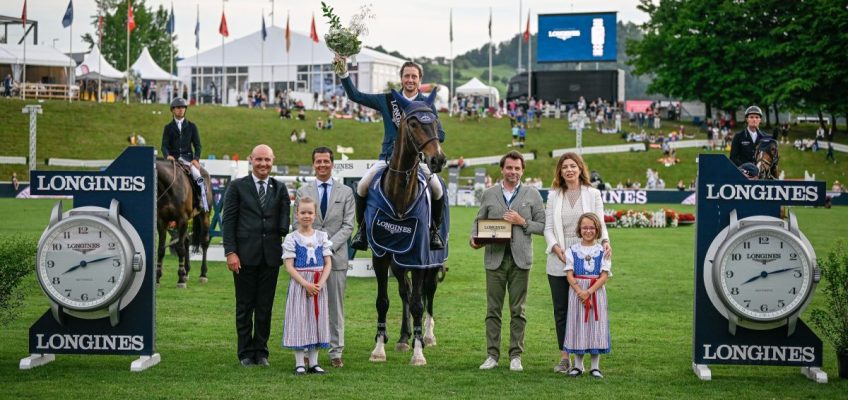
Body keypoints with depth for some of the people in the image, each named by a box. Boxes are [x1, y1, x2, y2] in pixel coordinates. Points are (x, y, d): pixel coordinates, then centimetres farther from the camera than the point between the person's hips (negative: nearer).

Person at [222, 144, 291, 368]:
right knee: (245, 306, 4)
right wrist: (230, 252, -9)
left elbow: (284, 221, 6)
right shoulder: (237, 187, 3)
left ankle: (261, 351, 15)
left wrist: (285, 245, -12)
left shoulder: (280, 189, 11)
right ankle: (246, 353, 12)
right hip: (245, 255, -2)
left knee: (265, 306, 6)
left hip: (271, 255, 2)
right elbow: (228, 221, -1)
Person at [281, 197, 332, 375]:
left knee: (317, 319, 6)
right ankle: (299, 364, 3)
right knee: (299, 320, -2)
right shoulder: (292, 239, -4)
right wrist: (306, 284, -19)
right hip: (299, 285, -3)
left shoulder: (322, 237, 6)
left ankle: (314, 363, 13)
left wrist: (320, 284, -12)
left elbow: (328, 264, 3)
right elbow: (289, 266, -9)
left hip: (319, 285, 3)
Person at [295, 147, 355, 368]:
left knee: (336, 306, 4)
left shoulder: (345, 192, 7)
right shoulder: (303, 192, 8)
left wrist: (330, 245, -12)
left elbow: (348, 225, 1)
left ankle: (336, 352, 9)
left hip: (336, 256, 0)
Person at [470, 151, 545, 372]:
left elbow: (543, 226, 6)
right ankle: (492, 355, 7)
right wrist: (474, 238, -7)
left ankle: (516, 356, 8)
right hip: (495, 257, 1)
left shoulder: (532, 194, 7)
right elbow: (479, 221, 13)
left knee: (517, 310, 2)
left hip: (520, 258, -1)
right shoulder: (489, 194, 10)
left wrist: (523, 222, -10)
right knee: (493, 309, 2)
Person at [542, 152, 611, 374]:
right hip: (558, 262, 2)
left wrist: (605, 241, -18)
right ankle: (564, 357, 10)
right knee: (561, 310, 3)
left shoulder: (593, 194, 7)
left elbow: (599, 223, 3)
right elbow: (548, 227, 7)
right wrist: (556, 247, -10)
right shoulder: (553, 195, 10)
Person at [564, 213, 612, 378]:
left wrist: (589, 292, -18)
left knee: (596, 325, 1)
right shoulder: (572, 250, 2)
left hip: (596, 291, 0)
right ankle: (577, 365, 12)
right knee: (578, 325, 3)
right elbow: (569, 275, -4)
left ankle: (595, 366, 8)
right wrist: (579, 291, -18)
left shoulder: (602, 251, 1)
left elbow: (604, 276, -6)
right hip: (576, 291, 0)